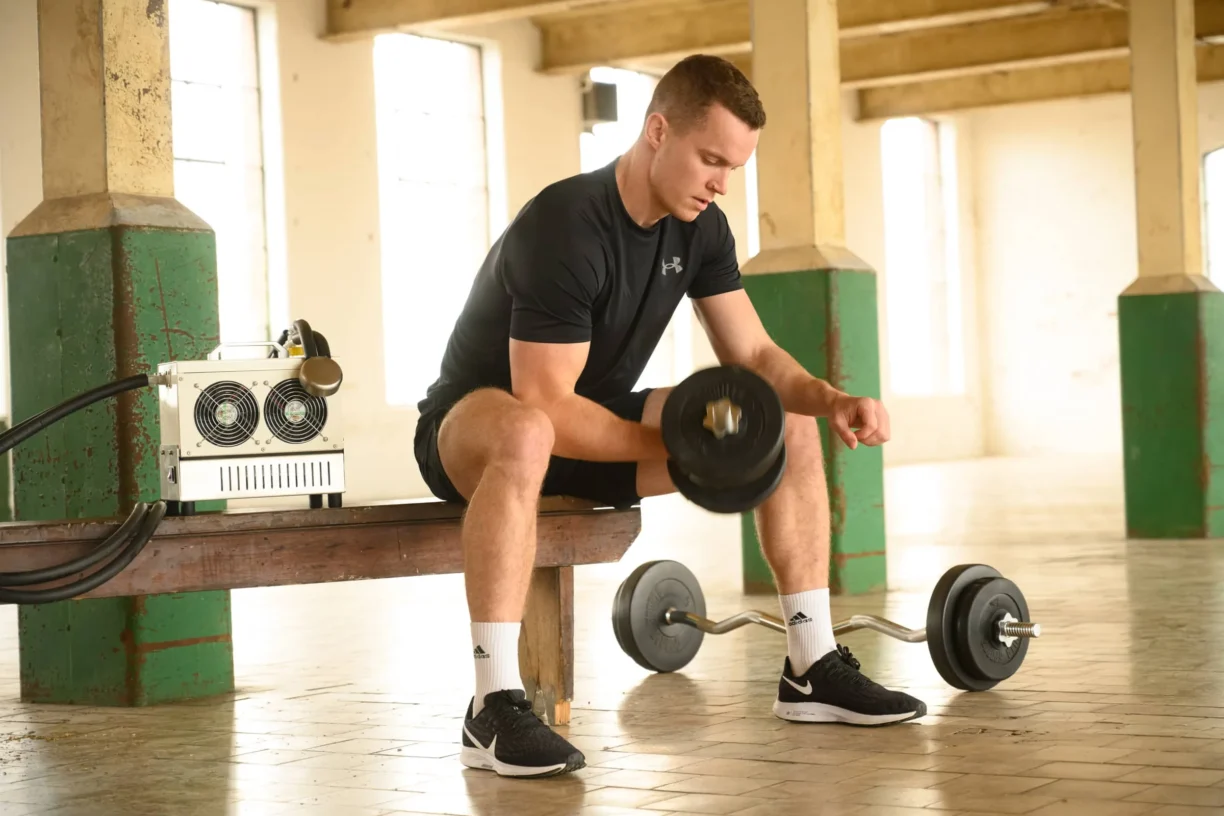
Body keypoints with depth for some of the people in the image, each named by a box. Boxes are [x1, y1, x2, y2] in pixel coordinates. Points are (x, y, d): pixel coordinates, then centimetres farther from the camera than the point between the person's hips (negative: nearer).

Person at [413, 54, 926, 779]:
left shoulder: (700, 229, -4)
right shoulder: (565, 227, -29)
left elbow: (753, 357, 0)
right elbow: (545, 406, -32)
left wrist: (832, 400, -19)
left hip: (593, 425, 8)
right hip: (474, 425, -8)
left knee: (788, 424, -3)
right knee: (526, 436, -45)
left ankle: (812, 670, -1)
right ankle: (496, 708, -40)